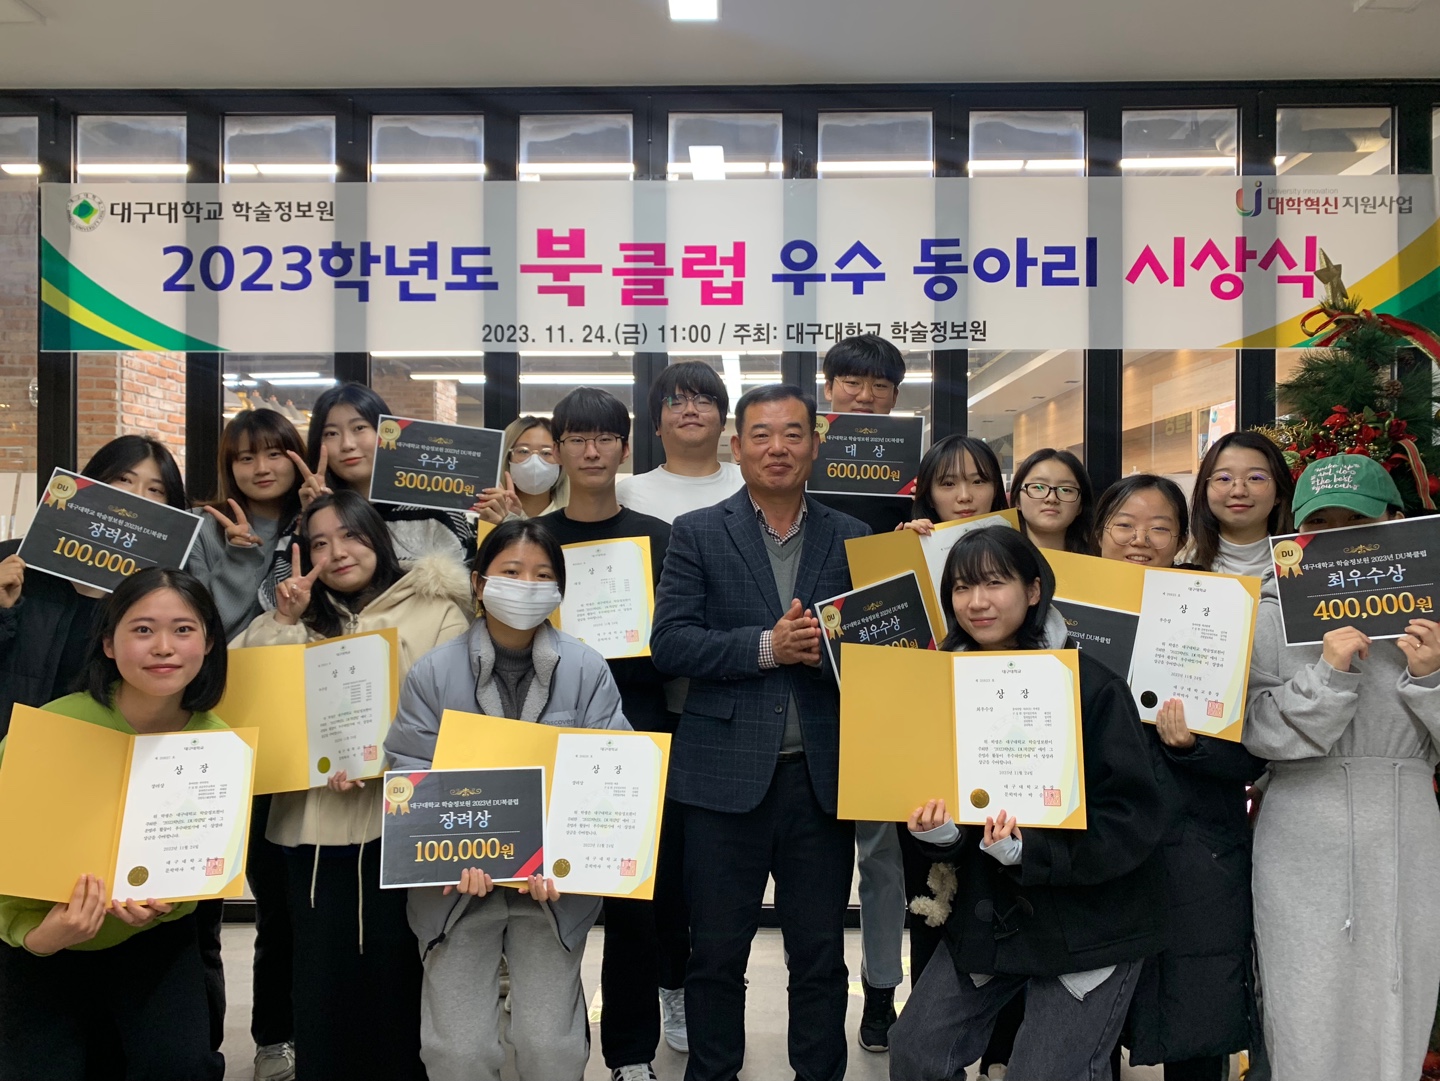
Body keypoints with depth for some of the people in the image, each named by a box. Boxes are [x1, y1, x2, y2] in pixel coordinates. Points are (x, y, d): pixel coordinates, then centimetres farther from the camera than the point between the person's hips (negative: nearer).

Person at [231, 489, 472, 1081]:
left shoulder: (437, 614, 2)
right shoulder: (305, 620, 15)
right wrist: (283, 620, -4)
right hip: (314, 826, 3)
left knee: (395, 981, 2)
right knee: (321, 983, 8)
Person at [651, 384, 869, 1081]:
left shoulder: (852, 540, 8)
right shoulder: (697, 534, 2)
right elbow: (668, 642, -7)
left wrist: (832, 646, -15)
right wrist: (767, 646, -17)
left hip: (821, 777, 2)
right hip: (725, 775, -1)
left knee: (821, 957, 11)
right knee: (715, 956, 10)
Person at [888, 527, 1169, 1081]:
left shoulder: (1091, 683, -16)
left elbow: (1134, 817, -17)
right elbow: (935, 795, 7)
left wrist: (1027, 852, -26)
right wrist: (939, 831, -16)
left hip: (1088, 924, -5)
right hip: (988, 913, 5)